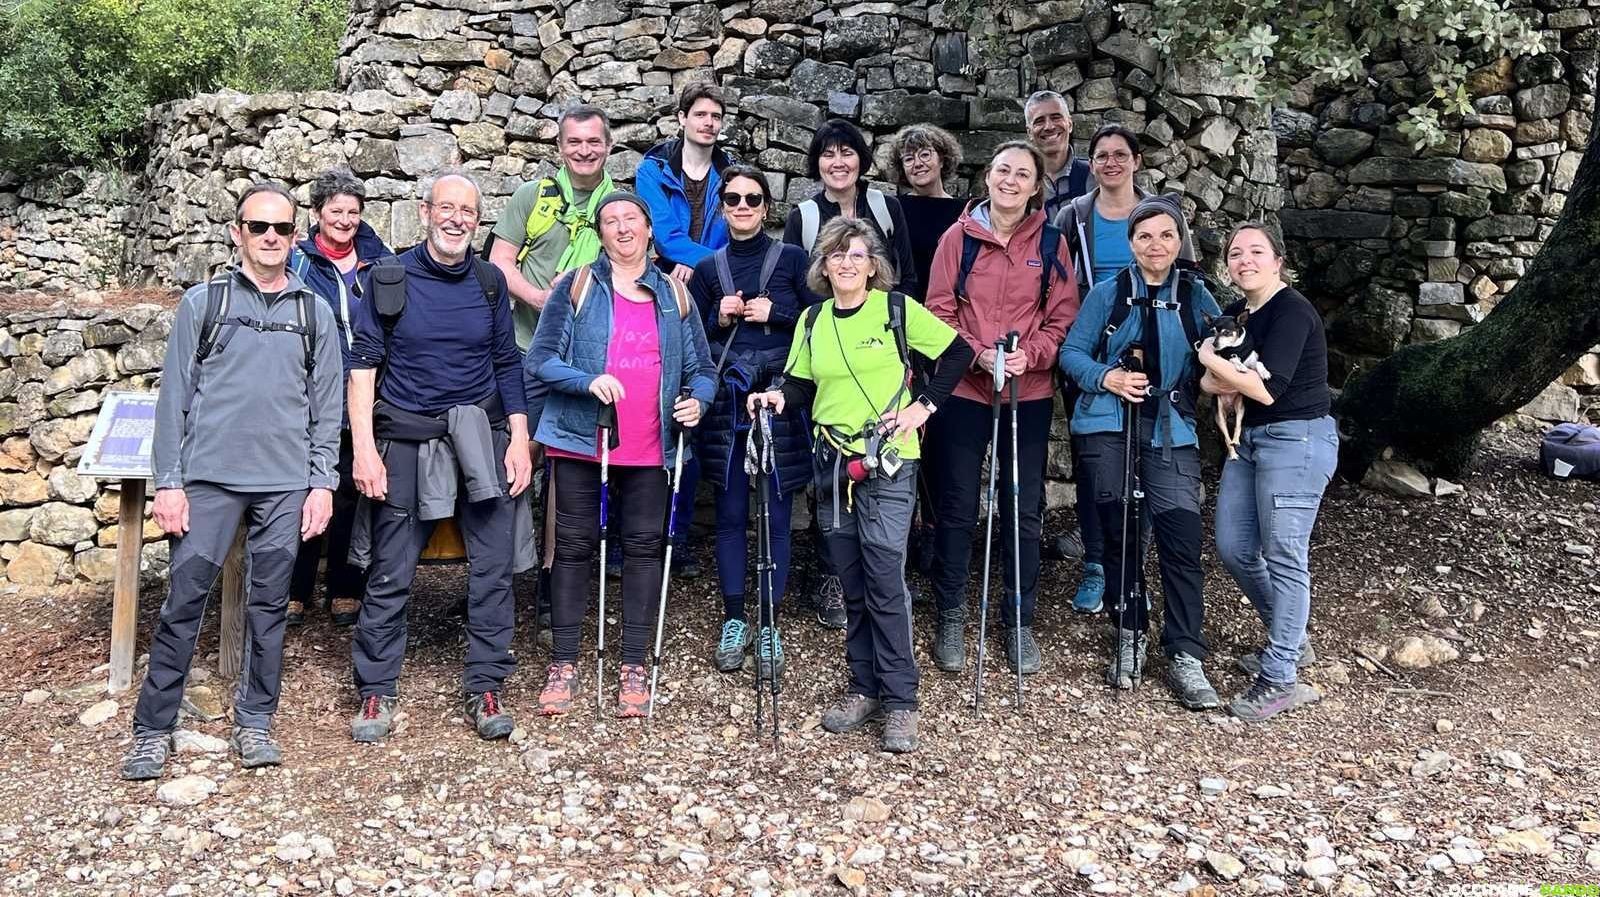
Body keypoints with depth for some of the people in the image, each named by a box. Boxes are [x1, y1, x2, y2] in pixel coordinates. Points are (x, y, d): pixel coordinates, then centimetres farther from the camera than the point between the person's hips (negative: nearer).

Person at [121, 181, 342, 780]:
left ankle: (254, 720, 19)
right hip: (210, 477, -1)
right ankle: (153, 728, 10)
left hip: (286, 483, 2)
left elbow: (327, 405, 8)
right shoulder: (202, 303, 5)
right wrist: (169, 482, -3)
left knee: (270, 603, 7)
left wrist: (322, 483, 1)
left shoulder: (314, 312, 9)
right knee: (184, 601, 0)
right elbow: (175, 396, 2)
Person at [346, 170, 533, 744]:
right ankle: (376, 692, 15)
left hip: (482, 437, 2)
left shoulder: (490, 282, 8)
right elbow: (363, 364, -2)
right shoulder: (391, 279, 0)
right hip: (406, 441, -2)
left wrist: (519, 440, 3)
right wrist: (364, 448, -10)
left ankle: (484, 688, 11)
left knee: (494, 566, -1)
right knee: (390, 573, 2)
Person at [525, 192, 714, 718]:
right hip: (580, 441, -2)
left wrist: (697, 401, -9)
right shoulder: (577, 286, 2)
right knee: (575, 547, 4)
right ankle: (563, 665, 14)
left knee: (645, 549, 4)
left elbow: (701, 369, 13)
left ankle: (633, 668, 15)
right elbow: (540, 360, -3)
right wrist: (588, 381, -20)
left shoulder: (674, 295, 10)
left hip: (650, 449, 2)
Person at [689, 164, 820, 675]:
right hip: (726, 401, 2)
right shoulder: (708, 269, 11)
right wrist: (719, 318, -6)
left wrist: (775, 313, -12)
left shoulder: (791, 259, 5)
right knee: (730, 514, 5)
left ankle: (770, 627, 10)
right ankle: (734, 620, 15)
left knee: (776, 514, 1)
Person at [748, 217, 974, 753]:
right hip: (833, 463, 5)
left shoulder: (897, 309, -3)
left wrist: (924, 406, -4)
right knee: (852, 584, 10)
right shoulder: (813, 321, 9)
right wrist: (779, 397, -9)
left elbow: (958, 352, 2)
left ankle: (900, 701, 3)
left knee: (885, 582, -7)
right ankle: (864, 688, 21)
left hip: (887, 463, -4)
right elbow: (802, 387, 12)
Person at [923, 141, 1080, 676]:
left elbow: (1062, 318, 1)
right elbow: (938, 310, -2)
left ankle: (1020, 621, 22)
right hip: (964, 390, -1)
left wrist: (1029, 354, -16)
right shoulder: (959, 236, -1)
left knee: (1024, 510, 7)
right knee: (958, 507, 6)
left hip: (1029, 395, 1)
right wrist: (977, 352, -17)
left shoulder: (1051, 243, 2)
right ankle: (951, 619, 20)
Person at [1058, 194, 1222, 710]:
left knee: (1181, 536, -9)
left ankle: (1186, 658, -3)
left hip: (1171, 428, 0)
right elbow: (1072, 352, 4)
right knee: (1118, 530, 7)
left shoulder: (1195, 296, 5)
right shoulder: (1108, 294, 2)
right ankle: (1129, 636, 22)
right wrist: (1106, 377, -13)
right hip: (1109, 423, 0)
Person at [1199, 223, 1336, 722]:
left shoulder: (1291, 311, -13)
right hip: (1249, 438, 9)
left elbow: (1268, 388, -22)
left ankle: (1279, 678, 3)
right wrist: (1226, 384, -13)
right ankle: (1291, 642, 30)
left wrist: (1213, 360, -9)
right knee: (1233, 549, 10)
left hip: (1297, 440, -9)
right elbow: (1207, 381, 10)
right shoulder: (1237, 313, 13)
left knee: (1284, 558, -6)